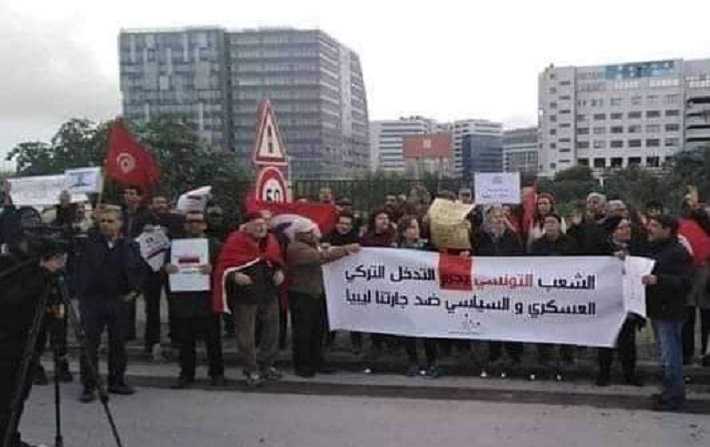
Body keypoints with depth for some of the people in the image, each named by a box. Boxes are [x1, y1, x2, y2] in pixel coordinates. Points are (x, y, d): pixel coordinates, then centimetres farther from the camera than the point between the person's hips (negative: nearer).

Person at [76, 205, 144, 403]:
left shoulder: (130, 246, 3)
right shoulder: (90, 243, -1)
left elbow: (138, 269, 11)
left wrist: (134, 290, 2)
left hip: (120, 300, 2)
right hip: (92, 299, -2)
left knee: (118, 343, 11)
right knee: (90, 344, 1)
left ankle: (117, 381, 25)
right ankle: (89, 386, 10)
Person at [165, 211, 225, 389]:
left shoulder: (214, 244, 5)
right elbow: (164, 264, 11)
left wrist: (212, 269, -23)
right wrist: (166, 268, -11)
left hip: (207, 299, -2)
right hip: (182, 299, 2)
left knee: (212, 338, 5)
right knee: (185, 340, 7)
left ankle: (216, 373, 16)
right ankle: (186, 374, 18)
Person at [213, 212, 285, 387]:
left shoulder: (271, 240, 6)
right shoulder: (236, 241, -12)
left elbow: (277, 260, 21)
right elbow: (224, 267, -12)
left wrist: (279, 271, 2)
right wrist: (234, 276, -31)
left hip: (269, 293, 6)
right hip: (245, 295, -5)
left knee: (272, 330, 14)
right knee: (246, 335, 2)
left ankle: (266, 365, 31)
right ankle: (251, 371, 16)